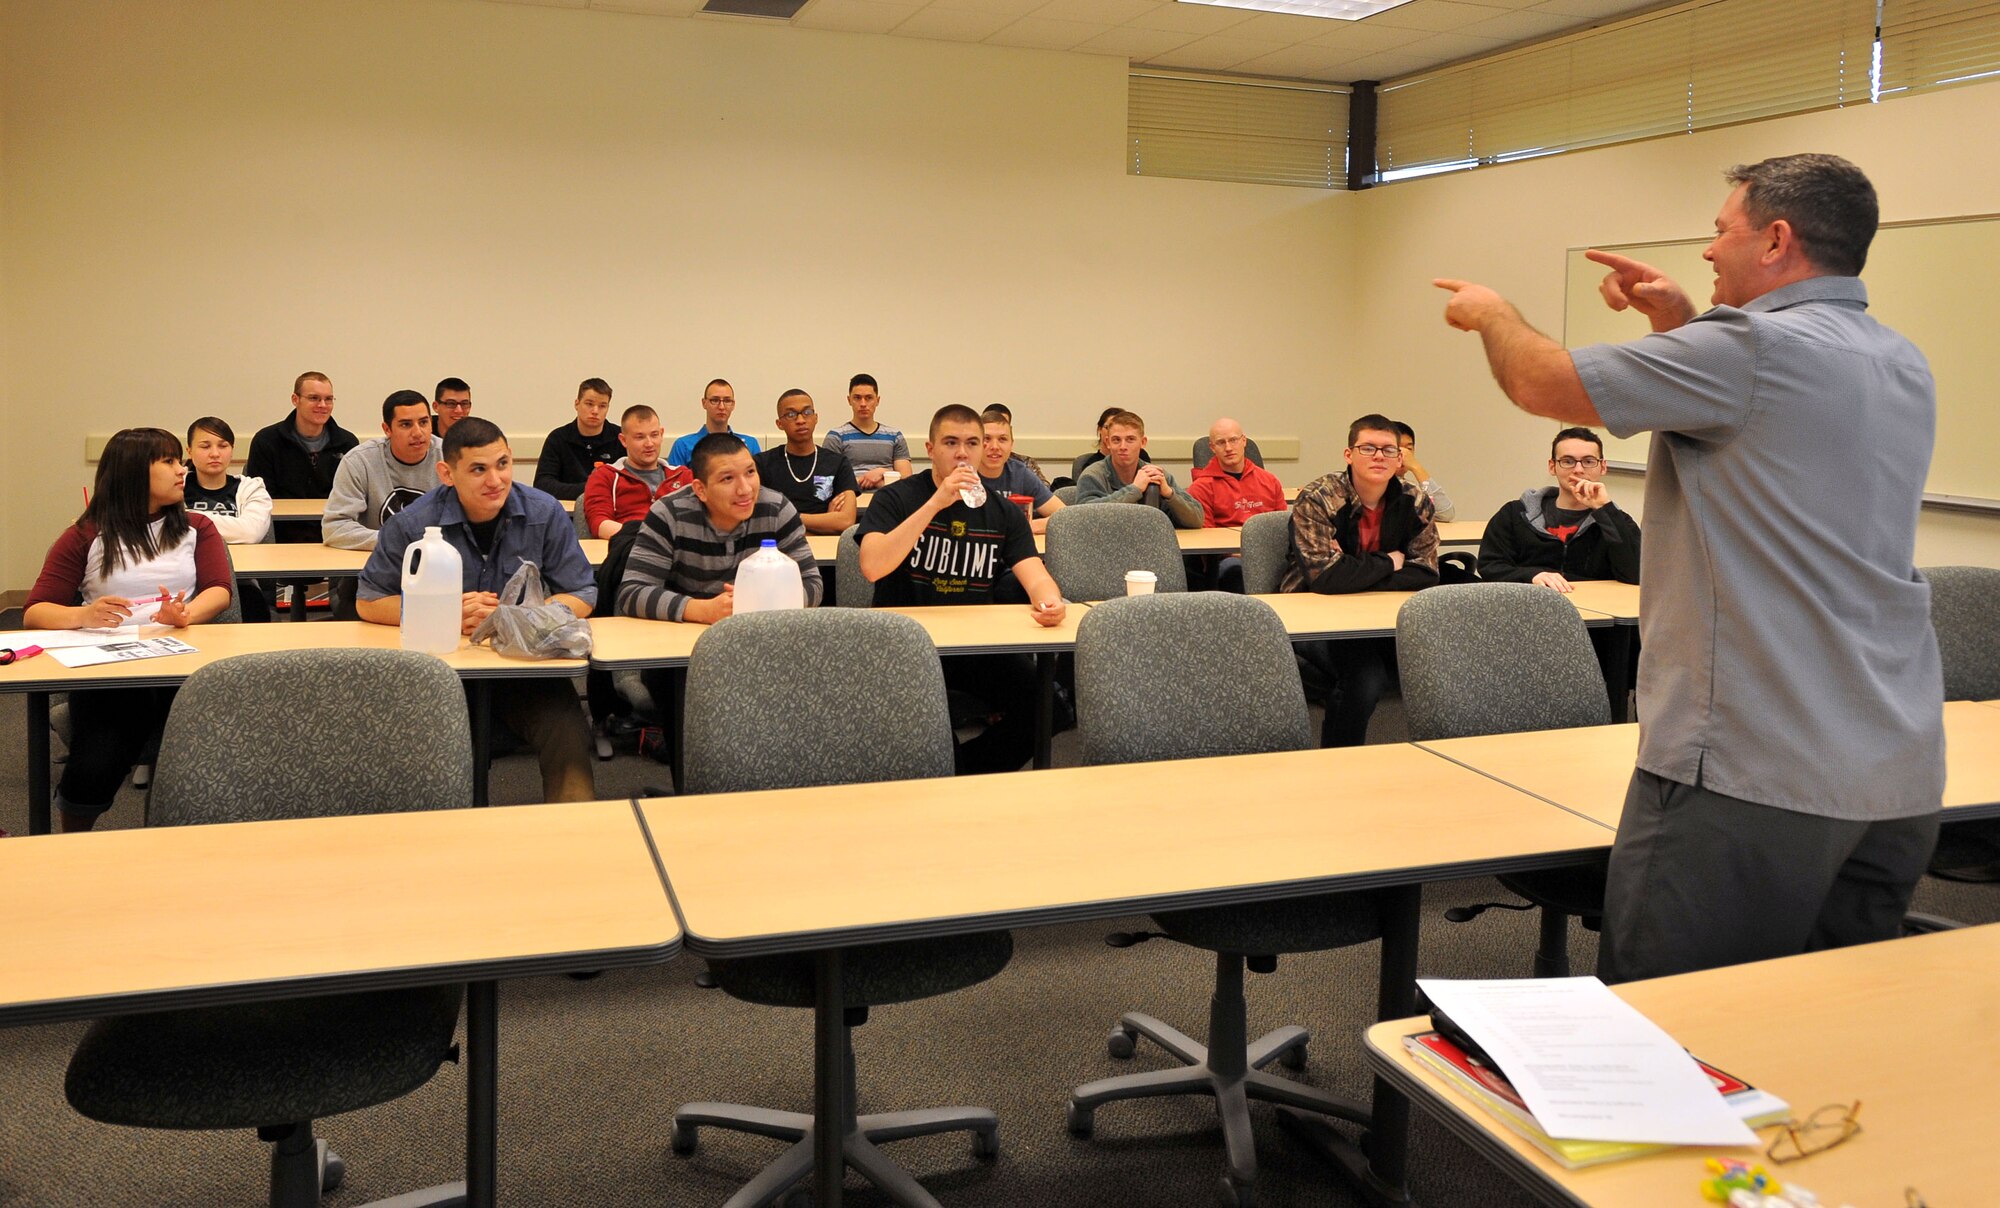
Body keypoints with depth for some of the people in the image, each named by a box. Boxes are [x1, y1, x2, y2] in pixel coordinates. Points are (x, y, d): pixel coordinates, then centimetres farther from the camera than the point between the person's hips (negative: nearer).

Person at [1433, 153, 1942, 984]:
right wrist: (1684, 324, 19)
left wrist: (1491, 312, 10)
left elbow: (1541, 383, -9)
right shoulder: (1905, 368, 11)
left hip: (1751, 775, -9)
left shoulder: (1752, 347, -15)